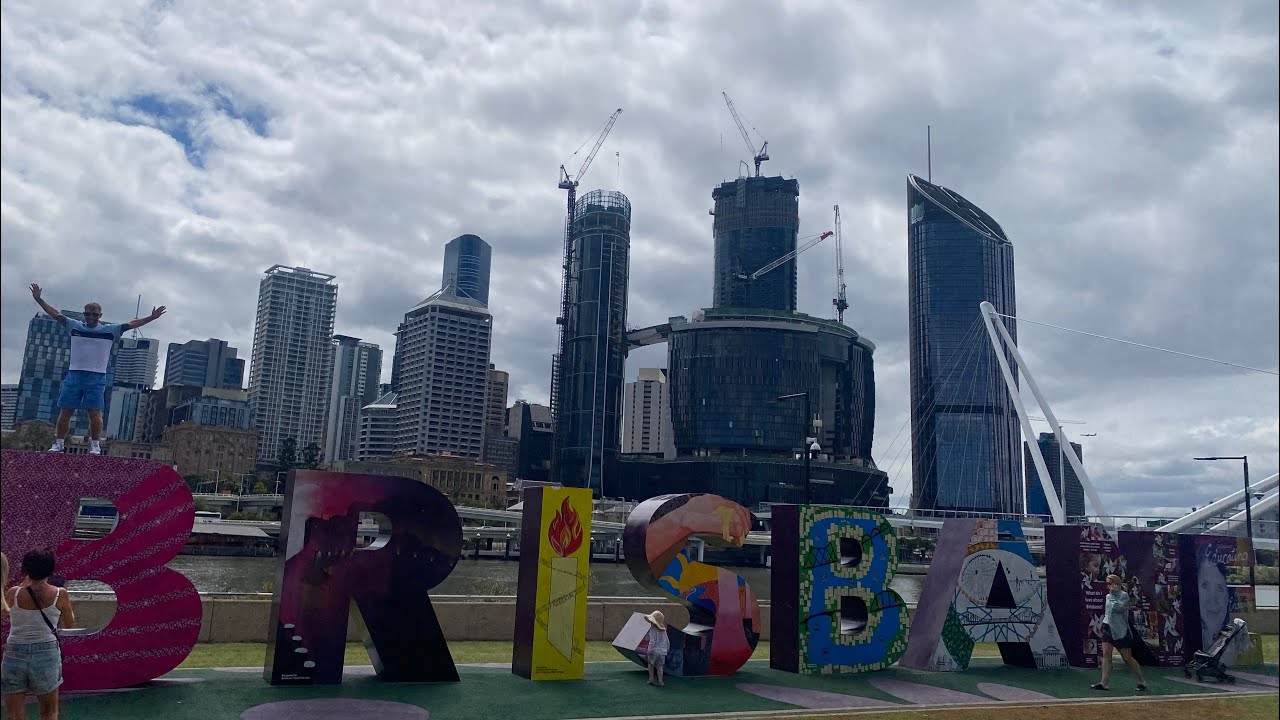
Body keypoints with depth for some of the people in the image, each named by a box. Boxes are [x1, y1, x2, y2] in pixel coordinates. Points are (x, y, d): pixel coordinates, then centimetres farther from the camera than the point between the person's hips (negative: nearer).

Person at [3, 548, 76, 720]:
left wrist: (25, 584, 19)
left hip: (15, 654, 1)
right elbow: (69, 624, 6)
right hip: (46, 654, -1)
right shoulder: (59, 594, -7)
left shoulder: (13, 593, -5)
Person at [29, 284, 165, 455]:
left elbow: (131, 324, -1)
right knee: (65, 411, 3)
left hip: (97, 377, -2)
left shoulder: (110, 330, 4)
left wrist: (151, 318, -10)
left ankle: (95, 445, 2)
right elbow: (56, 314, 11)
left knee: (95, 413, -6)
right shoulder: (75, 326, 10)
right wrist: (39, 299, 6)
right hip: (74, 374, 2)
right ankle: (59, 443, 13)